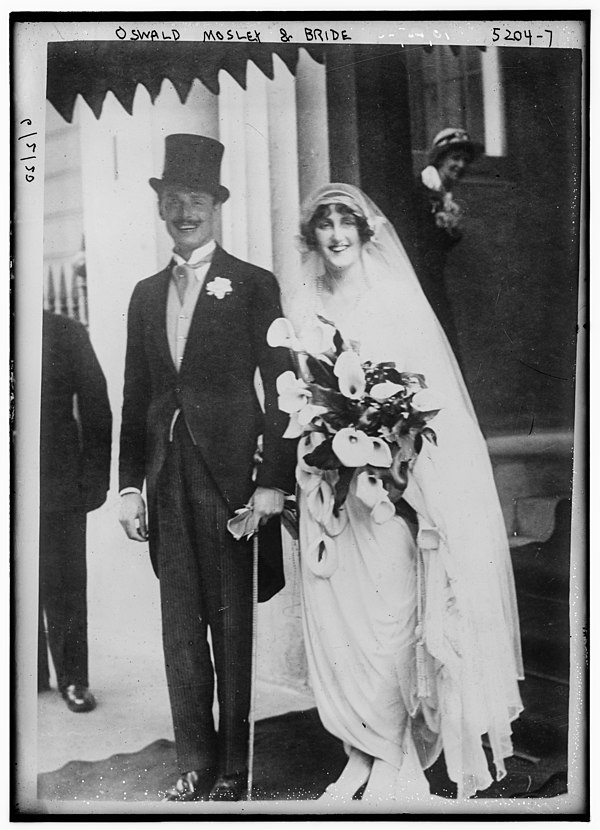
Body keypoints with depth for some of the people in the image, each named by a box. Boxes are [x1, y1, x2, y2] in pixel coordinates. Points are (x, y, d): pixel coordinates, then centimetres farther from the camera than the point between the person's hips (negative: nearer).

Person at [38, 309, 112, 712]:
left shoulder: (67, 334, 1)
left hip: (59, 483, -2)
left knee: (65, 586, 5)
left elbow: (96, 407, 1)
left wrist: (95, 478, -4)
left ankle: (74, 678, 17)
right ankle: (32, 675, 21)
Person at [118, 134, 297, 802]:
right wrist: (130, 483, 9)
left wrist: (273, 480, -11)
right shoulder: (146, 295, 14)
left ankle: (234, 767, 18)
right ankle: (194, 765, 20)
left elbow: (281, 390, -4)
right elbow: (136, 396, 14)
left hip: (231, 475, -4)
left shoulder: (254, 286, 0)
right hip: (166, 479, 5)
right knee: (180, 628, 9)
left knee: (234, 627, 4)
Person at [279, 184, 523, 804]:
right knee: (336, 618, 4)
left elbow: (430, 388, -1)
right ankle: (362, 753, 19)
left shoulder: (396, 296, 2)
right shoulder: (299, 301, 9)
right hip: (327, 484, 3)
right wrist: (315, 443, -4)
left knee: (391, 614, -4)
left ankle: (395, 759, 12)